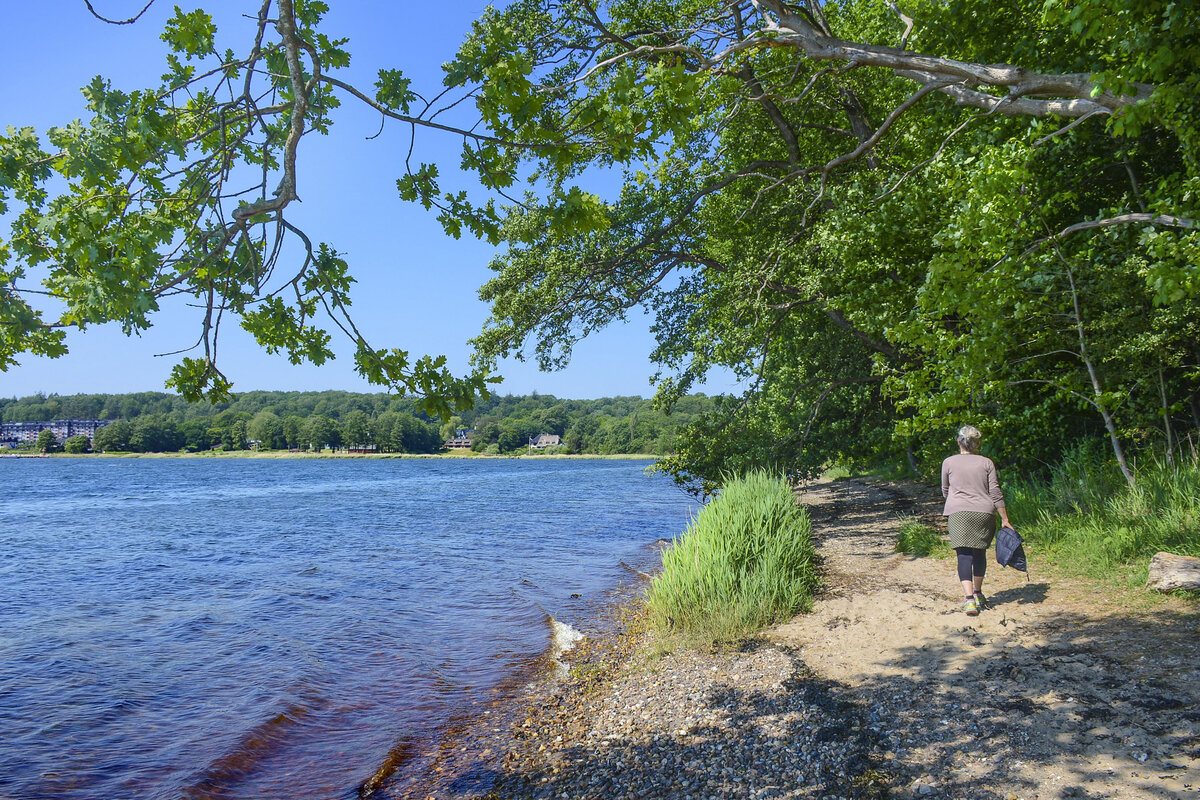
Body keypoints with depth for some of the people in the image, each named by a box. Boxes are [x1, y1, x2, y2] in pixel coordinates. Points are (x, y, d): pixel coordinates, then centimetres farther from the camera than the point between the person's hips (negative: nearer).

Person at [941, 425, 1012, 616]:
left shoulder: (948, 462, 4)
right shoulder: (986, 463, 5)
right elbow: (996, 493, 3)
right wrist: (1005, 519, 7)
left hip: (958, 513, -2)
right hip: (984, 512, 2)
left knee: (964, 555, -6)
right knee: (980, 553, 17)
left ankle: (969, 599, -18)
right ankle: (978, 593, 30)